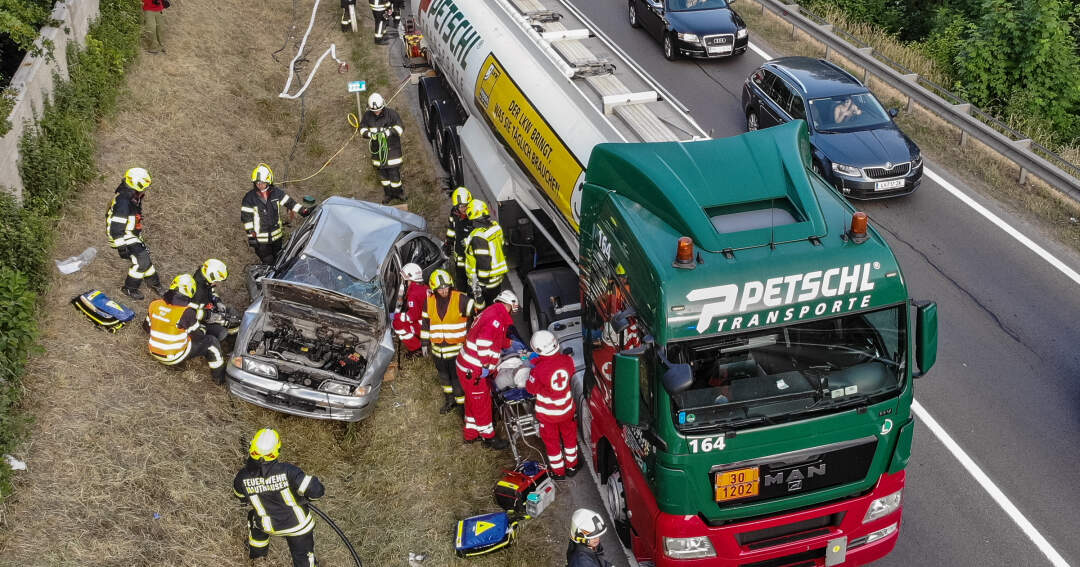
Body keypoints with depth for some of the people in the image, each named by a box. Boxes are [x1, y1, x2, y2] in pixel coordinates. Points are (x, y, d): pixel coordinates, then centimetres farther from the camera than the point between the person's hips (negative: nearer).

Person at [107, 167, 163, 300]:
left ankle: (153, 281, 37)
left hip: (133, 234, 10)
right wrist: (121, 247, -24)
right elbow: (116, 228, -29)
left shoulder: (133, 196, 1)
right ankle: (129, 288, 7)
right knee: (141, 261, -11)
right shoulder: (123, 203, -31)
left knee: (144, 256, 17)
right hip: (125, 237, -9)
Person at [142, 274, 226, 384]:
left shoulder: (155, 305, -8)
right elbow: (198, 336, -10)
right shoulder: (187, 313, -24)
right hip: (174, 357, -6)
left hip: (154, 352, 6)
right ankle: (220, 377, 16)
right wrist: (202, 330, 13)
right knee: (212, 341, 6)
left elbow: (146, 327, 8)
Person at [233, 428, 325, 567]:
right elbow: (316, 491, -30)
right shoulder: (287, 471, -33)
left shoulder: (242, 477, -22)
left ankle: (256, 552, 60)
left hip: (267, 526, 3)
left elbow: (240, 496, 2)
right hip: (298, 525, -3)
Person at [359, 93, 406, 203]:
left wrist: (390, 131, -33)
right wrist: (369, 134, -18)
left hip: (392, 148, -4)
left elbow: (400, 127, -14)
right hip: (377, 150, 4)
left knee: (394, 172, 0)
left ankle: (398, 192, 23)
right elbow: (362, 128, 5)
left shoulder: (391, 113, -13)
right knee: (382, 174, 15)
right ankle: (388, 194, 32)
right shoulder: (367, 115, -3)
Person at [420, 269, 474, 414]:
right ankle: (450, 399, 41)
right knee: (444, 375, 21)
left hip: (457, 348, -5)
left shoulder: (460, 299, -13)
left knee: (458, 377, 0)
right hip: (438, 348, 5)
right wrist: (425, 342, 12)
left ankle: (462, 402, 15)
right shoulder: (429, 302, 1)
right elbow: (425, 322, 10)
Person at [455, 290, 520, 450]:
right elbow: (484, 341, -30)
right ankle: (488, 437, 19)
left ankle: (471, 434, 38)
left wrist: (509, 343, 33)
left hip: (467, 366, 10)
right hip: (473, 371, -10)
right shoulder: (497, 317, -21)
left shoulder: (490, 312, 10)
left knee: (473, 402, 23)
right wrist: (486, 365, -23)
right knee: (482, 403, 5)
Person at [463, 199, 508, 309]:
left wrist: (477, 287, -21)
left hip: (484, 283, -8)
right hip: (498, 279, 8)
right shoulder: (495, 226, -2)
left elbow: (483, 264, -27)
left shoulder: (478, 237, -28)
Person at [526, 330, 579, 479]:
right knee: (569, 435, 25)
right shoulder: (567, 360, -19)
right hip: (567, 408, 4)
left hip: (548, 413, -3)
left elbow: (531, 389, -15)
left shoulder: (539, 369, -32)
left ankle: (559, 472, 31)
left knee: (552, 441, 18)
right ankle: (572, 466, 41)